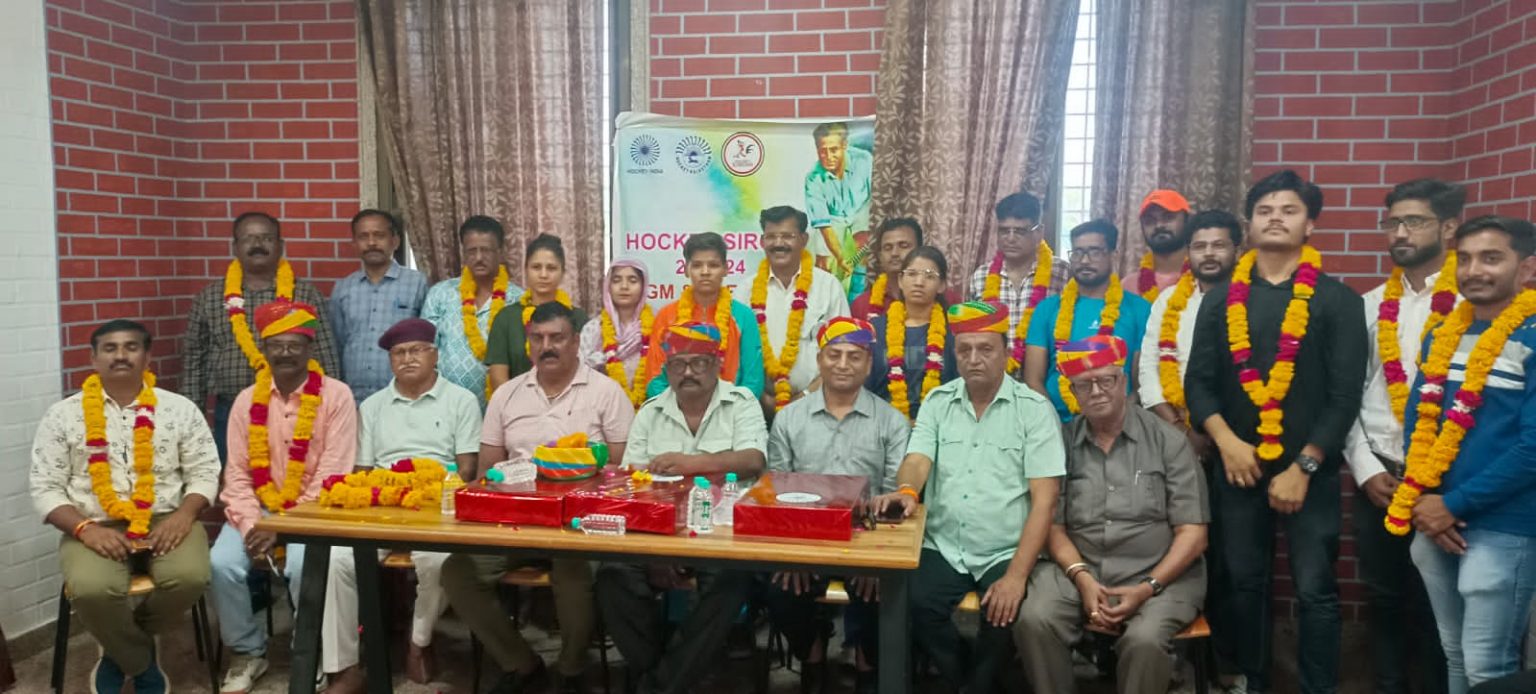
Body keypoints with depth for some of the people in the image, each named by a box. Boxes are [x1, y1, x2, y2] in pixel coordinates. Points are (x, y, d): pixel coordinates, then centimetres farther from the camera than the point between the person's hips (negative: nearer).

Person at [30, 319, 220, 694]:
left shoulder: (180, 408, 5)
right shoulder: (63, 415, 4)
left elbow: (204, 472, 5)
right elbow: (45, 486, 2)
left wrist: (184, 515, -14)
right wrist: (85, 528, -15)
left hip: (166, 520, 1)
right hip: (95, 526, 0)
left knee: (190, 576, -30)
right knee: (92, 590, -32)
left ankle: (122, 650, 5)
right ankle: (142, 662, 1)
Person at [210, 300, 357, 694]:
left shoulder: (336, 396, -8)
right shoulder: (247, 400, 4)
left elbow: (332, 477, -12)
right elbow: (237, 474, 3)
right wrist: (251, 525, -14)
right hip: (257, 511, 4)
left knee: (304, 567, -29)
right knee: (223, 563, -20)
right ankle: (248, 652, 5)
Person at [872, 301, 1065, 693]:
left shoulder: (1034, 409, -2)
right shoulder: (937, 403, 9)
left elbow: (1044, 499, -8)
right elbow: (917, 460, -3)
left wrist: (1017, 574, -17)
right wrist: (906, 491, -29)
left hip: (1006, 553, -2)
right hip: (943, 549, 2)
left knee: (1002, 614, -29)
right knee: (912, 607, -24)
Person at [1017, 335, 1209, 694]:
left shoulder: (1168, 441, 2)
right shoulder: (1061, 443, 7)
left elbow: (1192, 533, -1)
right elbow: (1054, 526, 5)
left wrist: (1147, 588, -13)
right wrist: (1083, 579, -12)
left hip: (1159, 573, -1)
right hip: (1078, 570, 2)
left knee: (1144, 639, -32)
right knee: (1034, 621, -26)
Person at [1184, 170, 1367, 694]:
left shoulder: (1337, 300, 0)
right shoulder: (1221, 299, 7)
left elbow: (1345, 394, -6)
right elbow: (1199, 381, 3)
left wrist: (1303, 466, -11)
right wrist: (1226, 441, -12)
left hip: (1309, 469, -2)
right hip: (1237, 467, 2)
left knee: (1314, 590, 1)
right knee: (1242, 585, 10)